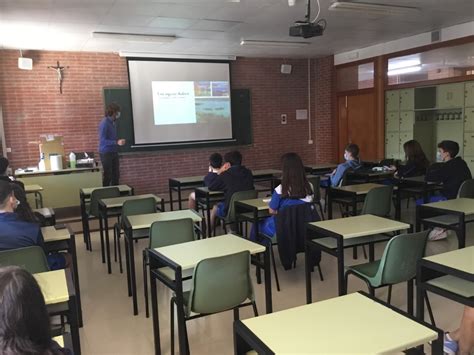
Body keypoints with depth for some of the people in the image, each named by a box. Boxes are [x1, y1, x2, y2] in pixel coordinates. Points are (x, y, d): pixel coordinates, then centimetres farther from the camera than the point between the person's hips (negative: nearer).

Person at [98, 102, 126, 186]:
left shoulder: (112, 122, 9)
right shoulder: (104, 123, -17)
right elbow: (102, 141, -21)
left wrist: (118, 141, 4)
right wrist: (117, 142, -25)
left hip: (114, 152, 8)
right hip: (106, 153, -8)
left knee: (116, 175, 11)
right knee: (108, 176, 1)